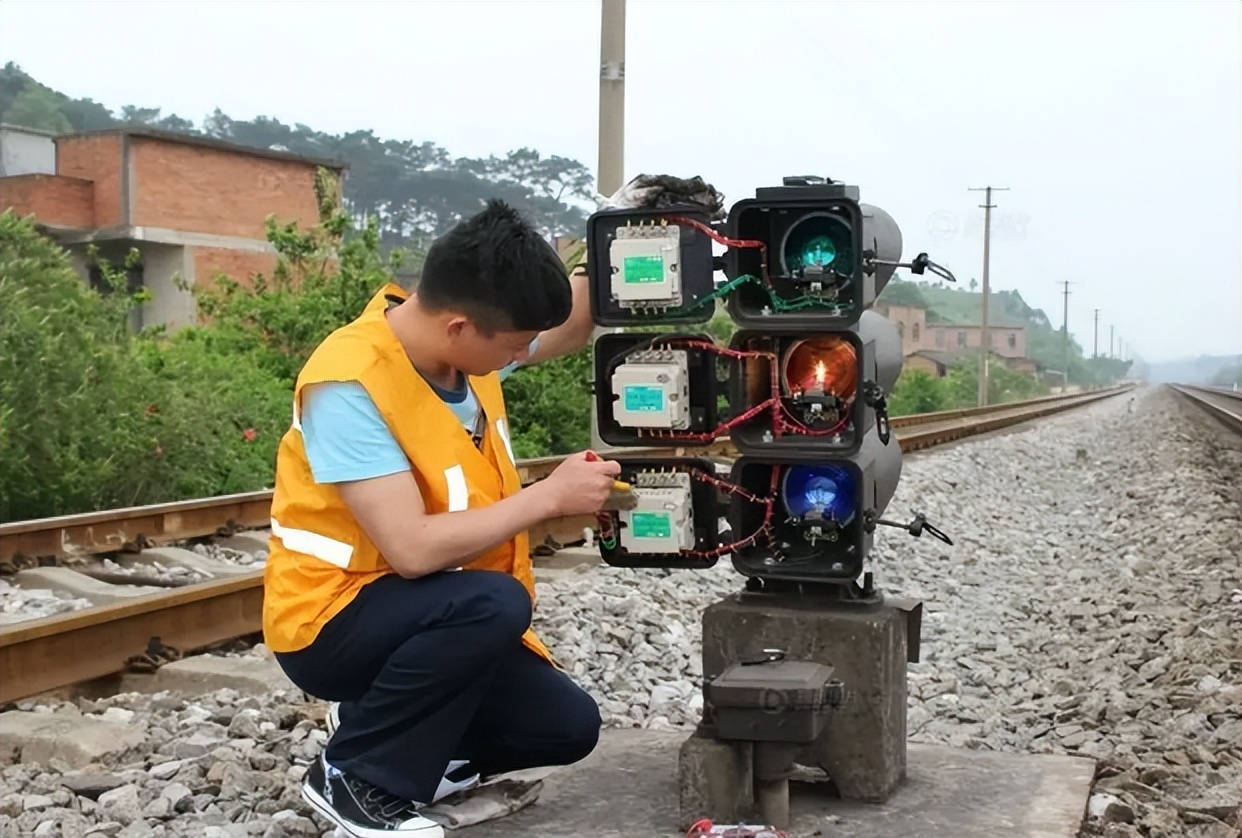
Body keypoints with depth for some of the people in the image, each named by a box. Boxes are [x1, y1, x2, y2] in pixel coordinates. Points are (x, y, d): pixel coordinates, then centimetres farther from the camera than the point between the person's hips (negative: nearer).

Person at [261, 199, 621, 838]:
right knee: (493, 602, -34)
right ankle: (354, 775, -13)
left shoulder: (457, 332, -7)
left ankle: (394, 727, 19)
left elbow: (571, 322, 13)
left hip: (434, 620, 7)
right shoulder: (350, 384, -29)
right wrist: (550, 496, -25)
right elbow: (414, 550, -34)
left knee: (567, 727, 1)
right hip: (331, 618, -7)